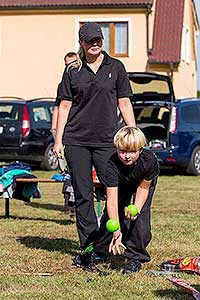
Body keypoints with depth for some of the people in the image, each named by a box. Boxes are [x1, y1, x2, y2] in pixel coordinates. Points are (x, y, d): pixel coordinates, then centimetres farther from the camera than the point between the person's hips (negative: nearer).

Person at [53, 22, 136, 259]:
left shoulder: (115, 67, 7)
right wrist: (58, 140, 3)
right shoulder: (73, 71, 8)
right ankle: (89, 246, 9)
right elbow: (65, 106, 9)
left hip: (107, 140, 0)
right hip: (76, 140, 0)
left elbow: (124, 103, 9)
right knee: (83, 195, 2)